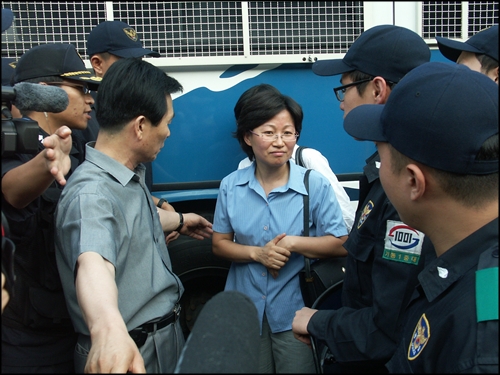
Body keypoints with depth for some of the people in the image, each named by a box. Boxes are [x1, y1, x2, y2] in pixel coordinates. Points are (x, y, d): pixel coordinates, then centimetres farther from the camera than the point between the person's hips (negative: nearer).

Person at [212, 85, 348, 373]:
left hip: (293, 314, -2)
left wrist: (293, 243, -22)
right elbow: (219, 244, 2)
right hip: (245, 309, 3)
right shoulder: (231, 186, -3)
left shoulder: (315, 184, -11)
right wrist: (256, 253, -17)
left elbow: (341, 245, -10)